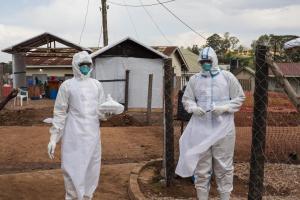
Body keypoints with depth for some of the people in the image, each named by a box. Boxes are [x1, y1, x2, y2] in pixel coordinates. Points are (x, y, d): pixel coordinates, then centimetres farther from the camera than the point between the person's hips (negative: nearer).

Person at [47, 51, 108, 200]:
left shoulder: (96, 85, 7)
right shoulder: (67, 85, -3)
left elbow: (100, 111, 9)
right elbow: (60, 113, -2)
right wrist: (53, 137, -6)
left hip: (92, 133, 4)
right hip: (74, 134, -3)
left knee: (91, 168, 10)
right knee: (73, 168, -1)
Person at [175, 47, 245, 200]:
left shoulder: (227, 77, 1)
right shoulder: (194, 79, 6)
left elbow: (239, 97, 3)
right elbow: (186, 99, 12)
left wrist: (224, 108, -12)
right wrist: (193, 108, -10)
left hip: (223, 128, -2)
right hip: (201, 128, 2)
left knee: (223, 165, 5)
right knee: (201, 165, 9)